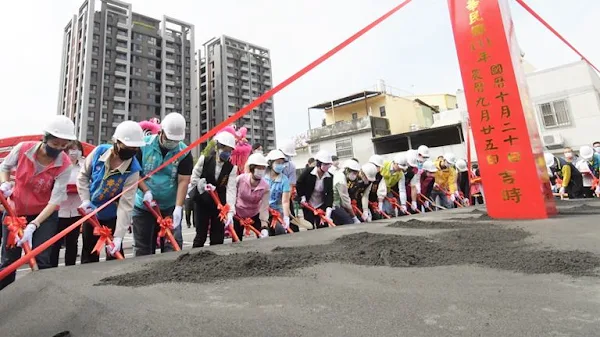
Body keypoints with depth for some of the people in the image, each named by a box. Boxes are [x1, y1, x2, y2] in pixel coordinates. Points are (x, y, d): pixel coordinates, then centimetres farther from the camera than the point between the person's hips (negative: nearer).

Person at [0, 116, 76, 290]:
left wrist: (33, 225, -29)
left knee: (41, 261, -5)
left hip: (45, 215, -2)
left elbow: (56, 199, -22)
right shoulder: (23, 148, -16)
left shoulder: (64, 165, -21)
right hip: (15, 211, 2)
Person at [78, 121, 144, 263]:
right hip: (91, 213, 4)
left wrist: (118, 236, -33)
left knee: (114, 255, 4)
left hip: (112, 217, -3)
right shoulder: (99, 151, -19)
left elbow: (126, 204, -30)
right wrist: (85, 200, -10)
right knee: (88, 254, 18)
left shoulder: (133, 170, -28)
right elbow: (83, 175, -1)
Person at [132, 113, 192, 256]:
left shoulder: (184, 152, -9)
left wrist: (178, 207, -21)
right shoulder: (144, 145, -7)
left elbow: (183, 181, -13)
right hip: (143, 206, 1)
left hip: (170, 207, -1)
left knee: (173, 245, -1)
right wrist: (146, 191, -16)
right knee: (143, 246, 12)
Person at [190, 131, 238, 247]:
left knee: (218, 237, 4)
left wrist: (230, 212, -29)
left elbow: (231, 189, -19)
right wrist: (203, 186, -22)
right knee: (201, 235, 2)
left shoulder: (232, 168, -9)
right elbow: (194, 178, -3)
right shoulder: (204, 159, -11)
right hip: (201, 202, -1)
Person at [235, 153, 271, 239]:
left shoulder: (265, 186, -23)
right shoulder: (240, 179, -23)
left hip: (255, 215, 0)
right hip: (238, 214, 0)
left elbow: (264, 208, -26)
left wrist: (264, 227, -35)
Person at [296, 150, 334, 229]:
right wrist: (302, 197, -9)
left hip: (321, 206, 2)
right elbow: (299, 185, -3)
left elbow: (330, 194, -14)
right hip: (308, 205, -2)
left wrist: (328, 210, -25)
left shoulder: (329, 177, -10)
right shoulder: (308, 172, -17)